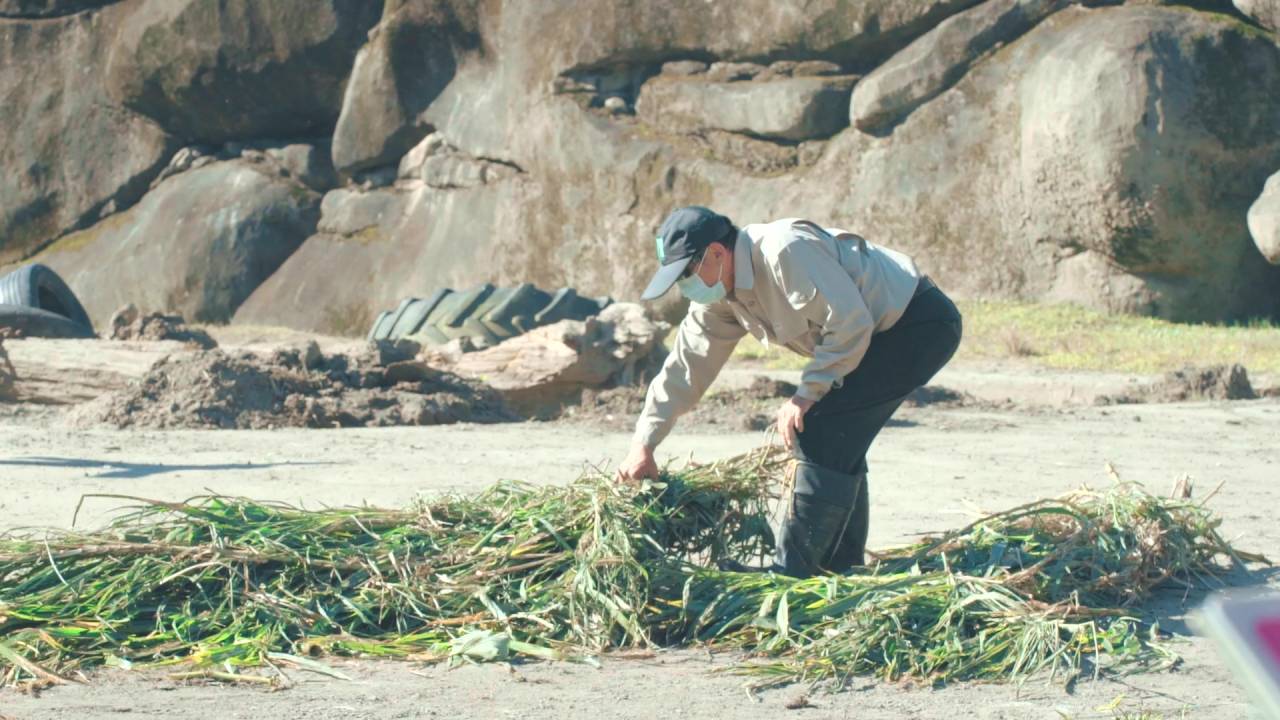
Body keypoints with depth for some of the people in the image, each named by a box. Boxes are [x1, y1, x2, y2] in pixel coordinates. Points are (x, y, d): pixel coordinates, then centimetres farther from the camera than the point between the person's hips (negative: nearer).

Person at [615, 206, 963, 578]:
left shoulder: (784, 251, -26)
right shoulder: (721, 298, 5)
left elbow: (850, 324, -26)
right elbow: (686, 365, 9)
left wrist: (808, 394, -18)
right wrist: (643, 443, 7)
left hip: (922, 325, -10)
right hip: (882, 333, 10)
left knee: (822, 436, -15)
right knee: (837, 441, 10)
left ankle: (793, 572, -11)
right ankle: (842, 568, 20)